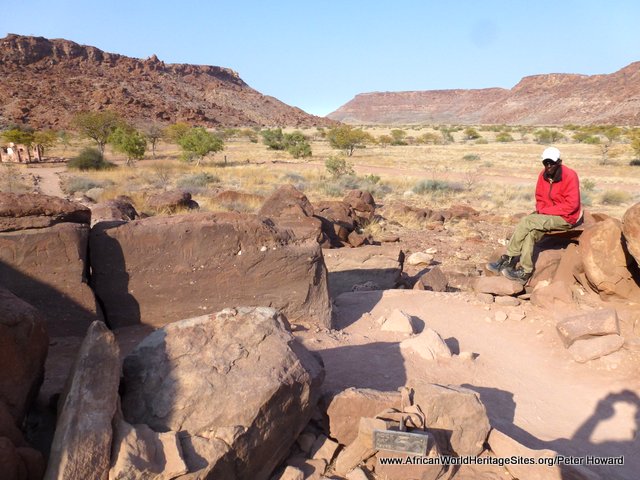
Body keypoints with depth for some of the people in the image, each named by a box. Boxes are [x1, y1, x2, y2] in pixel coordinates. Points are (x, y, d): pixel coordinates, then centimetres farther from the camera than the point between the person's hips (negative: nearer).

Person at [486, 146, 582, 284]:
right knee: (531, 232, -22)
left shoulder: (570, 176, -16)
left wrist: (546, 211, -19)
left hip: (567, 218, -6)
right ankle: (525, 273, -23)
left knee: (527, 221, -23)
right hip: (548, 215, 6)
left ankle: (508, 260, -16)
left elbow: (571, 205, -20)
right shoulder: (543, 175, 3)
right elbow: (539, 198, 13)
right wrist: (540, 210, -10)